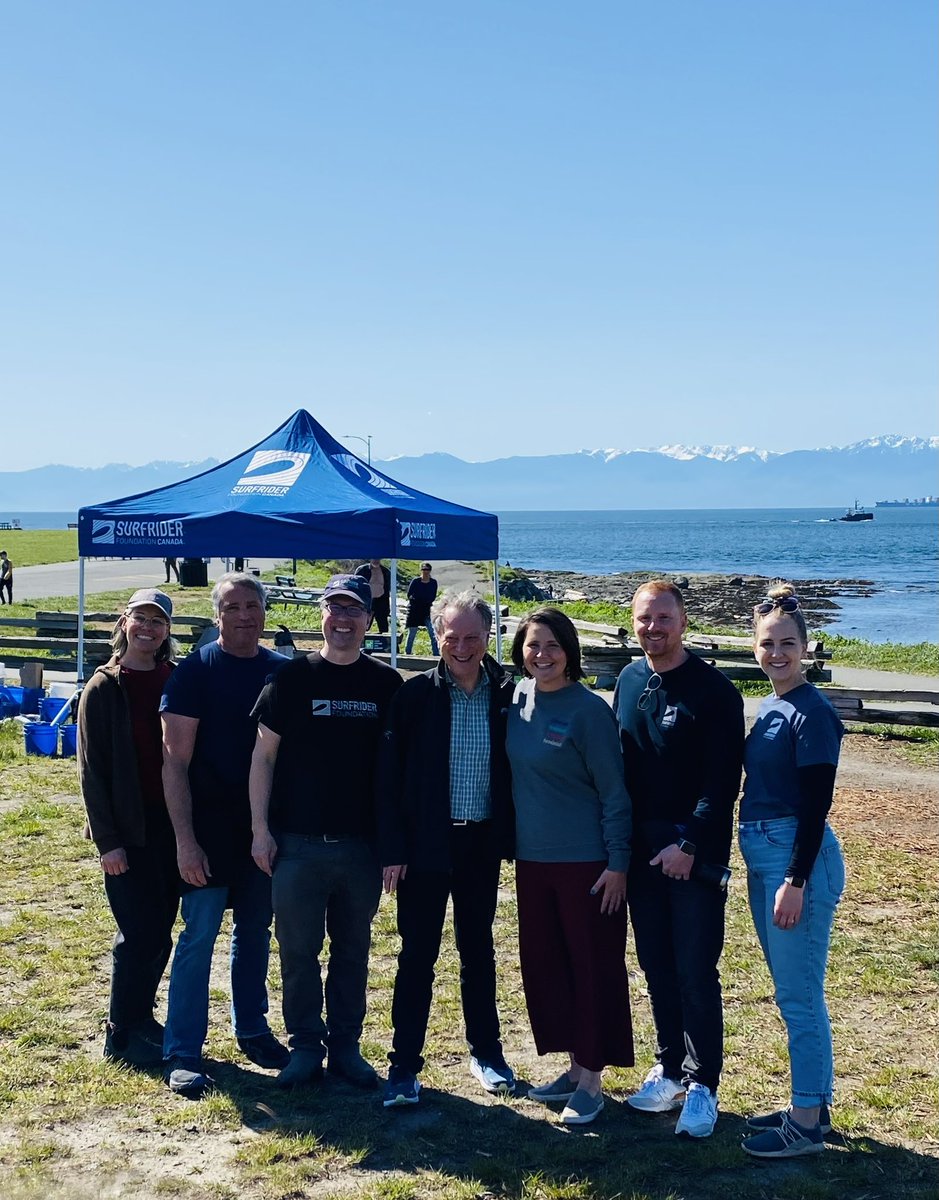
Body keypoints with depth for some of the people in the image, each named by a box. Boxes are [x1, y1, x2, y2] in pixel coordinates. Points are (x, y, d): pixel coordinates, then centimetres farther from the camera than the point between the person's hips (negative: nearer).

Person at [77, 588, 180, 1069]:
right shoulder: (103, 688, -7)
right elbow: (91, 770, -7)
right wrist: (107, 840, -11)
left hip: (170, 823, 4)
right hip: (127, 829, -4)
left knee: (160, 931, 11)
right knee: (139, 933, -1)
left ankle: (141, 1016, 27)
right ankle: (122, 1034, 13)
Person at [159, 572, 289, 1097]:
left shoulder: (283, 672, 3)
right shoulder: (196, 671, -8)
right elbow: (176, 761, -10)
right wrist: (185, 838, -16)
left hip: (266, 828, 4)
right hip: (211, 829, -4)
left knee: (256, 931, 14)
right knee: (199, 936, -2)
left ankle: (252, 1030, 29)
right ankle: (183, 1054, 6)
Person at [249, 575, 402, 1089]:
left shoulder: (386, 684, 3)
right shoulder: (292, 678, -1)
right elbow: (264, 756, 1)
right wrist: (260, 828, -4)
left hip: (362, 844, 1)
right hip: (297, 842, -1)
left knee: (352, 950, 12)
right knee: (298, 950, 5)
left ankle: (346, 1046, 24)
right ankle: (305, 1046, 20)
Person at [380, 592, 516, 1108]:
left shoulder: (506, 695, -1)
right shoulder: (416, 695, -7)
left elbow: (515, 770, 5)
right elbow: (390, 775, -6)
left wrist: (510, 835, 0)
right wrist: (392, 849, -9)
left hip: (481, 844, 2)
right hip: (425, 845, -2)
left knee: (478, 950, 16)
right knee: (417, 955, 3)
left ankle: (485, 1052, 30)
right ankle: (404, 1065, 12)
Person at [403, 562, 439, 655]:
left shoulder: (433, 582, 2)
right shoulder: (415, 581, -4)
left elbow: (433, 597, 4)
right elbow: (409, 595, -3)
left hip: (427, 610, 1)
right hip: (414, 610, -1)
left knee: (433, 633, -8)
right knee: (412, 633, 6)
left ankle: (436, 654, -4)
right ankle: (407, 653, 18)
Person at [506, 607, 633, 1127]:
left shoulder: (588, 710, -14)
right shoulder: (519, 698, 3)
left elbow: (614, 792, -12)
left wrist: (617, 863, -14)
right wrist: (514, 841, 13)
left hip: (586, 861, -7)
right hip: (532, 858, 7)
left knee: (593, 966, 4)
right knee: (541, 962, 13)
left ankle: (591, 1078, 15)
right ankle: (575, 1064, 28)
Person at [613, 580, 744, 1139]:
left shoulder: (714, 690, -10)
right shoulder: (628, 682, 7)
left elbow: (723, 779, -13)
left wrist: (689, 845, -18)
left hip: (696, 854, -5)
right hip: (642, 852, 5)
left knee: (697, 972, -1)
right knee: (656, 967, 13)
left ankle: (702, 1084, 10)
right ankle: (670, 1068, 26)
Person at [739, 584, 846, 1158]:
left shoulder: (812, 711, -14)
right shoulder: (769, 708, 12)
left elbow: (816, 803, -17)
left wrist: (796, 881, -19)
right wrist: (763, 872, 17)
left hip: (800, 858, -9)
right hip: (763, 857, 9)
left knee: (799, 996, -1)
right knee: (794, 992, 17)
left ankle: (807, 1123, 9)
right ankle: (813, 1103, 29)